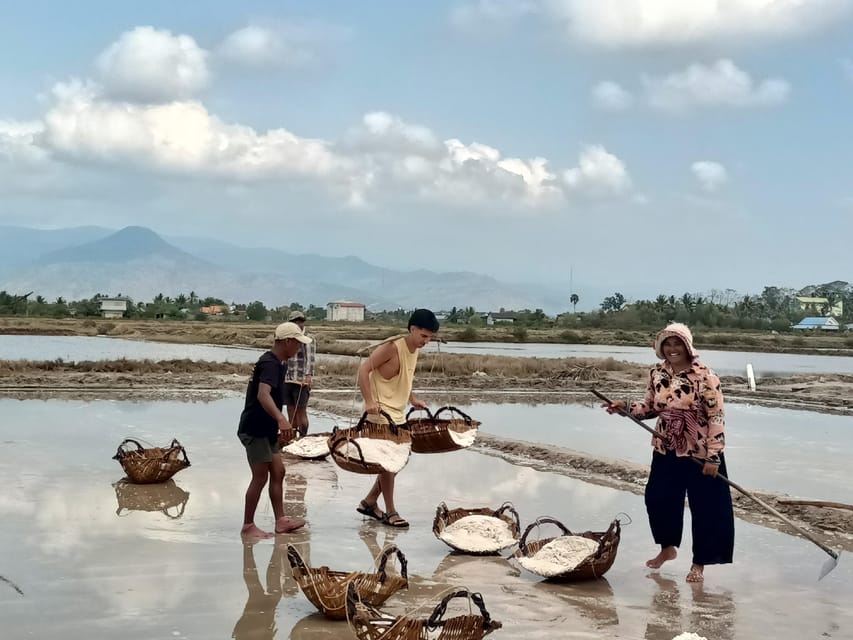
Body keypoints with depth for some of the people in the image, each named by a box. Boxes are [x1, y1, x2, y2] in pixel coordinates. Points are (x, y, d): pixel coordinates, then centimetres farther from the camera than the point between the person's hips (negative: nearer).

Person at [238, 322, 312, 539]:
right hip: (255, 430, -10)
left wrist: (278, 424, 37)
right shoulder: (270, 364, -20)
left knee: (278, 472, 11)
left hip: (266, 430, 10)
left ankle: (280, 521, 16)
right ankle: (248, 526, 4)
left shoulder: (275, 362, 13)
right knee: (261, 477, -5)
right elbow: (263, 394, -37)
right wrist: (281, 419, -50)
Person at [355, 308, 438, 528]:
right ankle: (390, 512, 7)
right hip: (381, 413, -9)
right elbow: (364, 369, -20)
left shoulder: (414, 350, 8)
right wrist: (369, 401, -27)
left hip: (398, 414, 9)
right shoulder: (392, 347, -18)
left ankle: (369, 502, 24)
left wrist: (412, 399, 11)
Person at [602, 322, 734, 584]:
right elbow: (651, 408, 12)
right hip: (665, 451, 5)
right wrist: (625, 408, -6)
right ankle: (667, 548, 37)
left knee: (704, 509, 3)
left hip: (700, 453, -5)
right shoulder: (657, 374, 0)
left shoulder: (704, 376, -17)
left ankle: (699, 564, 19)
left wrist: (713, 456, -18)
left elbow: (716, 417, -16)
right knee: (658, 499, 12)